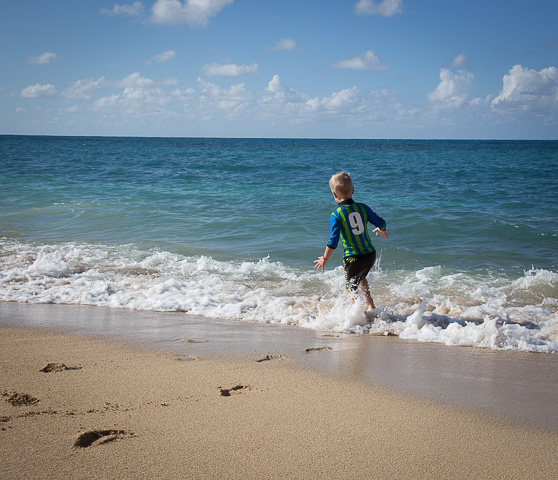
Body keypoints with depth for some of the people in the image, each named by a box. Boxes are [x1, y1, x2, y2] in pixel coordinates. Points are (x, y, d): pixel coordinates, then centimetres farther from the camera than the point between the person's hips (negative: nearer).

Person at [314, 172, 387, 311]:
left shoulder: (336, 215, -12)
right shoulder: (363, 208, 0)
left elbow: (333, 241, -13)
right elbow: (381, 222, 8)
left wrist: (324, 258, 0)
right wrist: (382, 230, 32)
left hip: (353, 258, -5)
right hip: (370, 254, 5)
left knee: (351, 289, 8)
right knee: (361, 277, 33)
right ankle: (370, 304, 33)